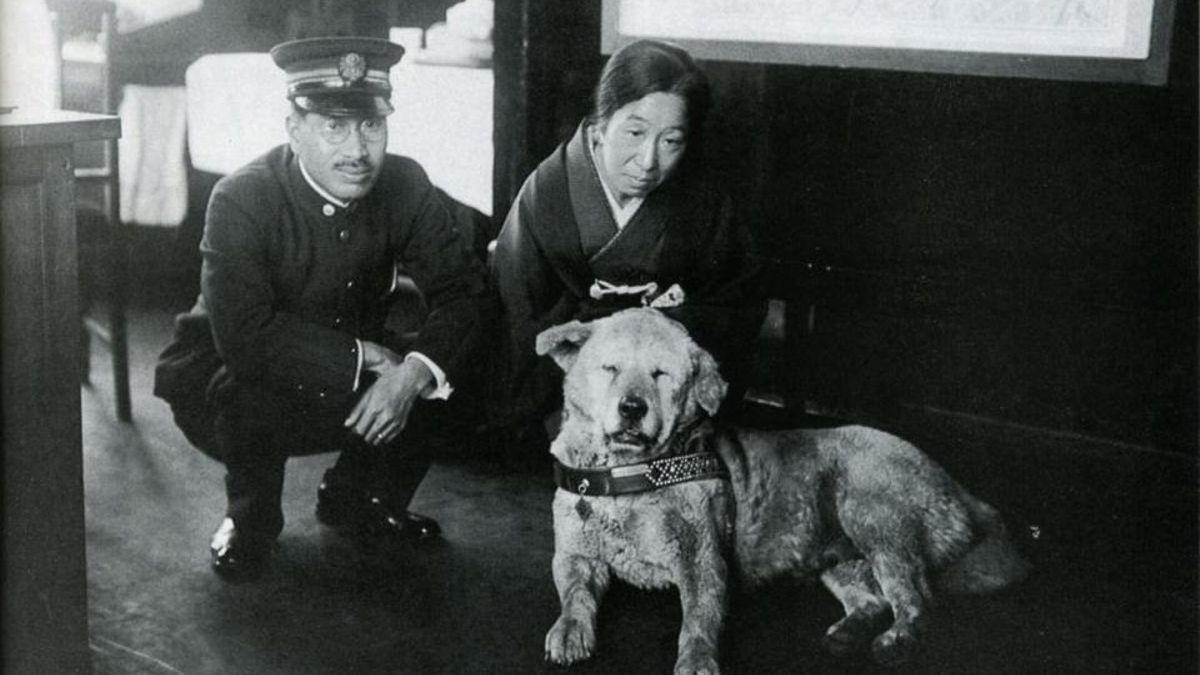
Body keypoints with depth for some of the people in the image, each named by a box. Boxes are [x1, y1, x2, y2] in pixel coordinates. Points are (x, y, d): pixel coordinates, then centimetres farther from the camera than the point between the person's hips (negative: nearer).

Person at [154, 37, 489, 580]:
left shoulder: (405, 186, -13)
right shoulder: (241, 200, -26)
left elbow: (463, 290, -16)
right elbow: (246, 340, -36)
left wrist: (414, 370, -35)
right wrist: (362, 356, -33)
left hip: (353, 377, 4)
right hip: (228, 380, -4)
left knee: (443, 375, -19)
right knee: (255, 392, -36)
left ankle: (356, 499, 9)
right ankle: (250, 518, -2)